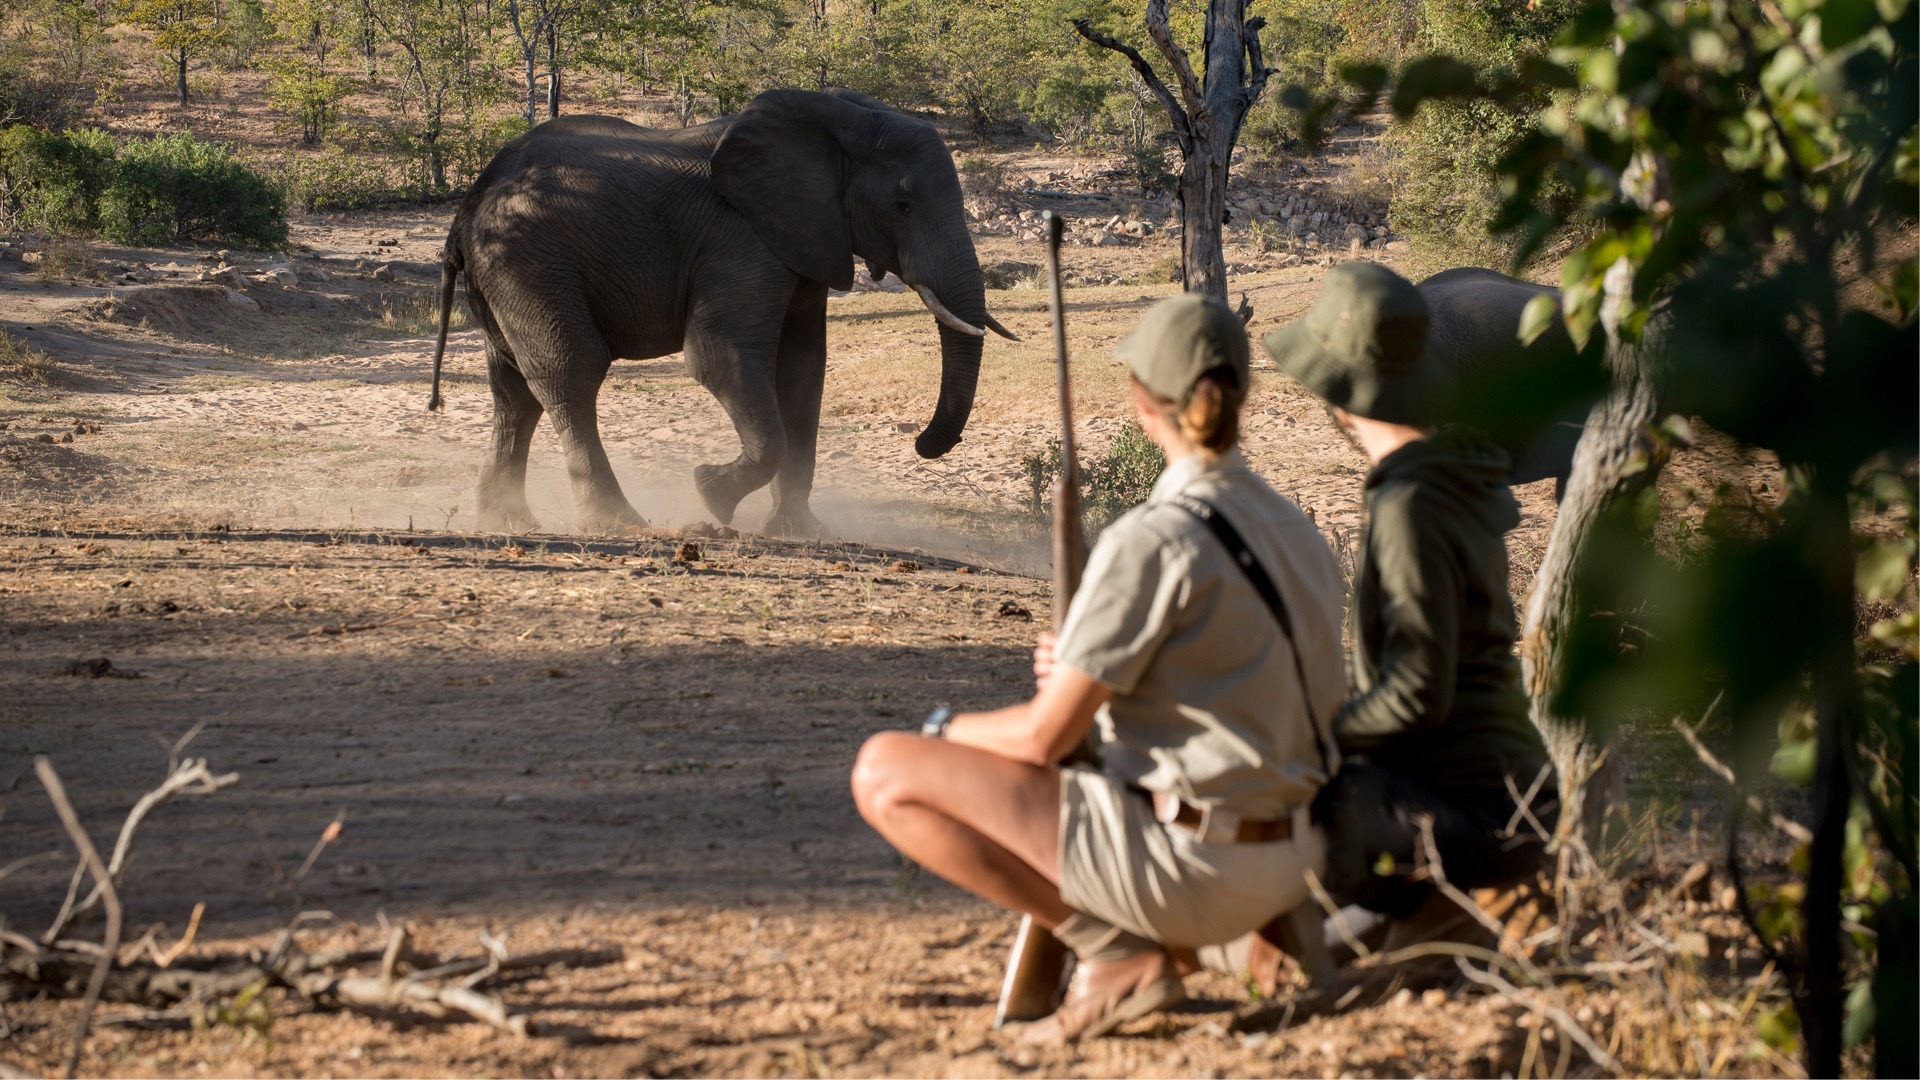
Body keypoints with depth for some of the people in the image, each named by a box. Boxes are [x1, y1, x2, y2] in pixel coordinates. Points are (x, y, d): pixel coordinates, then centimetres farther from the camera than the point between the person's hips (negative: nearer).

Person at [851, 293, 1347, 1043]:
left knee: (884, 771, -3)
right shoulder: (1298, 534, 8)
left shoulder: (1155, 541, -16)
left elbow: (1042, 736, -14)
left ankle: (1117, 951, -4)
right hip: (1286, 863, 8)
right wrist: (1089, 676, 16)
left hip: (1185, 866, -8)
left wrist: (949, 730, 7)